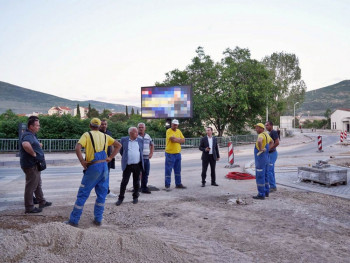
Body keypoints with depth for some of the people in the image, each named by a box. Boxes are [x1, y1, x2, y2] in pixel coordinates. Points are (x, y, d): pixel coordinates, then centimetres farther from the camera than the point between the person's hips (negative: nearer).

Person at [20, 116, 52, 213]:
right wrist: (34, 154, -30)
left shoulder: (32, 135, 12)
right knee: (31, 186, 0)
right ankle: (29, 208, 12)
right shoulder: (28, 135, -21)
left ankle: (42, 202, 36)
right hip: (31, 165, -11)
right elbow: (25, 145, -44)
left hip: (35, 165, 11)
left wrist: (38, 145, 11)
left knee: (38, 184, 22)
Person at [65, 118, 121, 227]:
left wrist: (82, 161, -7)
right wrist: (110, 157, 9)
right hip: (104, 166, 4)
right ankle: (98, 219, 20)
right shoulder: (105, 136, 11)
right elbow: (118, 145, 13)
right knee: (102, 194, 13)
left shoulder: (87, 135, -2)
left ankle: (73, 220, 11)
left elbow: (77, 148, -17)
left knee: (82, 194, 4)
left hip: (93, 167, -4)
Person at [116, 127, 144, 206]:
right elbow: (121, 151, 10)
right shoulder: (124, 140, 0)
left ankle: (135, 197, 24)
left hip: (137, 165, 2)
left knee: (136, 182, 10)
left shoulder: (140, 140, 6)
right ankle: (120, 198, 12)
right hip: (127, 165, -2)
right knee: (124, 181, 1)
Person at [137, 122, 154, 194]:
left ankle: (144, 187, 21)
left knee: (146, 174, 10)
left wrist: (151, 153, 14)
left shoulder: (148, 136, 12)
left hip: (146, 158, 5)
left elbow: (152, 145, 25)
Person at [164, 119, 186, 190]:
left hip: (178, 153, 7)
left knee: (178, 170, 14)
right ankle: (167, 185, 4)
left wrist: (176, 139, -8)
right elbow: (173, 139, -22)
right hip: (170, 153, -7)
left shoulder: (179, 131, 12)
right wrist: (179, 139, -4)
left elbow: (183, 140, 7)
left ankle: (178, 184, 24)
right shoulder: (168, 131, -8)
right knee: (168, 170, -2)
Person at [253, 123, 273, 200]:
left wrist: (260, 149, -28)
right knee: (264, 176, 17)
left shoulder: (261, 135, -20)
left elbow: (259, 141, -45)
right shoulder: (266, 134, 11)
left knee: (260, 177, -4)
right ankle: (266, 192, 25)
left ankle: (261, 194, 0)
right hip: (265, 159, 10)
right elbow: (271, 141, 33)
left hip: (260, 159, -10)